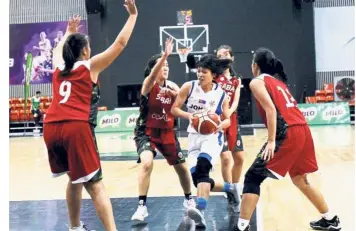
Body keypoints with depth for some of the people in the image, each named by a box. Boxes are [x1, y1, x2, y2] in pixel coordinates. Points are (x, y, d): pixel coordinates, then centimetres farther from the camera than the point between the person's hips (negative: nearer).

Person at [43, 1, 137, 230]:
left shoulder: (59, 69, 23)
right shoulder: (90, 66, 10)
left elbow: (58, 49, 48)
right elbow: (120, 44, 9)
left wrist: (69, 32, 61)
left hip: (51, 128, 6)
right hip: (76, 128, -6)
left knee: (75, 180, 23)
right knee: (94, 184, -9)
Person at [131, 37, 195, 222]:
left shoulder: (171, 85, 3)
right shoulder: (148, 83, -13)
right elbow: (153, 74, -36)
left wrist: (175, 93, -25)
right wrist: (165, 54, -50)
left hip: (167, 132, 5)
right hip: (146, 131, -5)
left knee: (182, 167, 11)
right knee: (147, 163, -29)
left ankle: (188, 199, 36)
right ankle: (142, 206, -15)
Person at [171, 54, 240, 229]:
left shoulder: (221, 94, -4)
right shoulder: (189, 87, -4)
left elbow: (228, 119, 3)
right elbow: (174, 109, -2)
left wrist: (221, 125, -20)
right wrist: (188, 115, -21)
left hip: (213, 136, -3)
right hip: (194, 136, 3)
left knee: (202, 167, -30)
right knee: (196, 177, 0)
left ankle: (200, 209, -39)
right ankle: (228, 188, 27)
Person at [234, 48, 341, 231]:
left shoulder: (257, 82, 1)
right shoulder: (277, 81, 25)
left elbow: (271, 109, -13)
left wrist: (271, 141, -16)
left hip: (288, 134, -8)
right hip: (302, 130, 8)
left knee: (253, 177, -4)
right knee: (299, 179, 25)